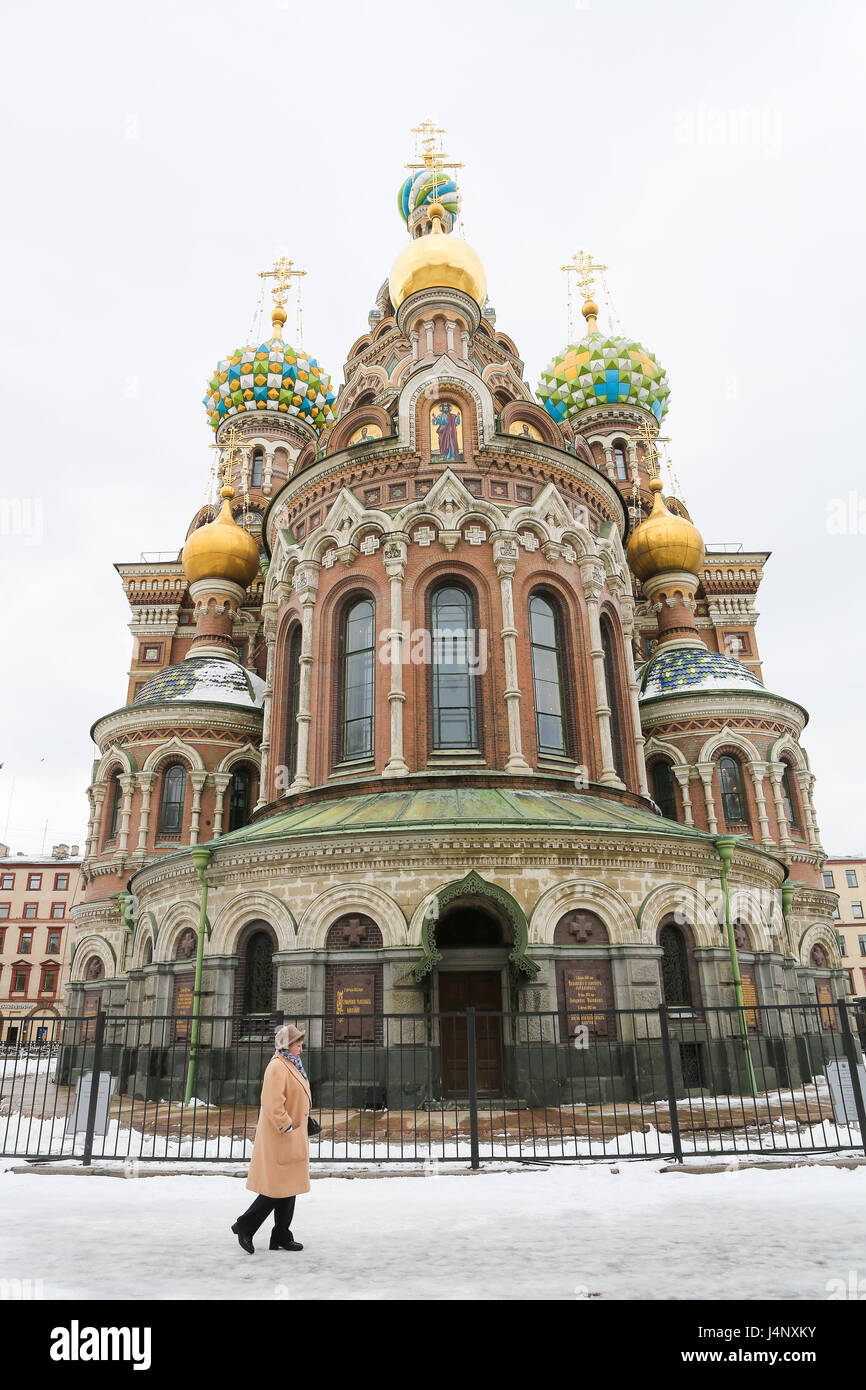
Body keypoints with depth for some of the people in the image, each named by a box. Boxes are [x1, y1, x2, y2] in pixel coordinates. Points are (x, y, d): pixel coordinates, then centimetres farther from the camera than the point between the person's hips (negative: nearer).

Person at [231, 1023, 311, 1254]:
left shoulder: (291, 1066, 14)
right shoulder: (277, 1067, -18)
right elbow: (272, 1104, -26)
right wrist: (287, 1128, -22)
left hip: (293, 1137, 10)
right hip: (281, 1138, -10)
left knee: (288, 1187, 13)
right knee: (279, 1187, -4)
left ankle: (281, 1237, 22)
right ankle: (245, 1226, 10)